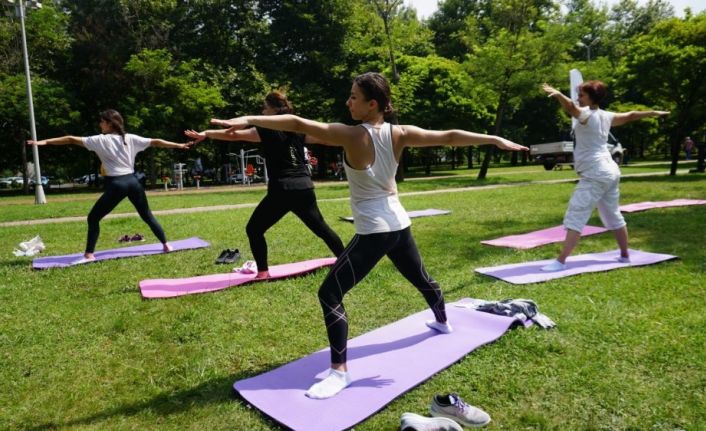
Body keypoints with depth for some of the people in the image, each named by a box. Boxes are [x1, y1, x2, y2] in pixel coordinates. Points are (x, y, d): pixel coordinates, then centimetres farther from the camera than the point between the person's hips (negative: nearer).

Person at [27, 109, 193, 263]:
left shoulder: (100, 140, -1)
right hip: (132, 181, 5)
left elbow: (72, 139, -2)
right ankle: (166, 245, 17)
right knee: (147, 215, 17)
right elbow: (156, 142, 9)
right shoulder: (130, 138, 8)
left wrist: (45, 141, 3)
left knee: (93, 217, 7)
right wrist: (179, 145, 15)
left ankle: (89, 254, 3)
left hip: (116, 184, -4)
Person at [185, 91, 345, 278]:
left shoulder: (267, 131, -3)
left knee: (254, 229, 9)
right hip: (304, 188, 6)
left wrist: (206, 133, -1)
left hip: (282, 190, -6)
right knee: (320, 227, 20)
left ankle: (263, 272, 7)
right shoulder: (298, 130, 12)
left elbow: (234, 135, -7)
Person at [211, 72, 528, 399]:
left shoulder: (352, 135, -18)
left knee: (329, 294, -3)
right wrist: (496, 140, 5)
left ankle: (339, 372, -1)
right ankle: (442, 322, 56)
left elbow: (299, 124, -24)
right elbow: (450, 137, -2)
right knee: (421, 278, 30)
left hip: (373, 231, -8)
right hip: (399, 225, 8)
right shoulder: (399, 134, -2)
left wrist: (248, 119, -25)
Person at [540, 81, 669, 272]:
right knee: (613, 216, 22)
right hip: (610, 172, 9)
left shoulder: (587, 114, -12)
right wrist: (653, 113, 47)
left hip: (594, 175, -9)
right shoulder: (606, 116, 13)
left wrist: (558, 94, -53)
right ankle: (625, 255, 36)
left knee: (575, 218, -14)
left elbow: (571, 108, -34)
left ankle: (561, 261, -19)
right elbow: (630, 115, 29)